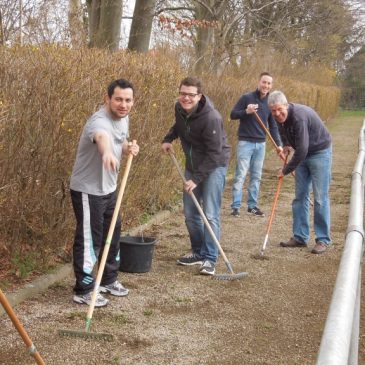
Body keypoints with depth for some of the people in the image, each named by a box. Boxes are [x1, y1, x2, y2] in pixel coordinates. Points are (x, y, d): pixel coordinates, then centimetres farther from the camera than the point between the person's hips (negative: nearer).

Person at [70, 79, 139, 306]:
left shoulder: (124, 119, 2)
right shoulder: (100, 121, -29)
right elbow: (102, 137, -54)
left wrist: (129, 149, -4)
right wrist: (106, 153, -77)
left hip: (109, 188, 9)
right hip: (88, 190, -9)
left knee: (112, 234, 19)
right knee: (89, 239, -2)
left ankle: (109, 280, 36)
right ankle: (84, 290, 10)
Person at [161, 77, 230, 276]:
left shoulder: (211, 118, -28)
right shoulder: (179, 108, -5)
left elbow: (214, 154, -25)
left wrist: (196, 179, -25)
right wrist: (168, 138, 0)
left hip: (214, 165, -7)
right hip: (192, 164, 8)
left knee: (210, 214, -11)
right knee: (190, 213, 10)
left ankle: (210, 259, -3)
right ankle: (198, 252, 26)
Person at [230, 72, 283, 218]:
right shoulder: (246, 97, -6)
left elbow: (273, 126, 12)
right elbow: (233, 115, -6)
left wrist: (278, 144, 3)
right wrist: (246, 111, -23)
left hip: (261, 144, 5)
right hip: (245, 142, -5)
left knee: (256, 176, 8)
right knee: (240, 175, -6)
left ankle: (252, 205, 17)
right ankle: (235, 206, -2)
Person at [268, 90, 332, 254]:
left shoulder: (299, 116, -31)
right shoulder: (281, 117, -5)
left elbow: (301, 150, -32)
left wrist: (286, 170, -20)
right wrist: (286, 144, 4)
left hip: (319, 153, -8)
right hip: (303, 154, 8)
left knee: (320, 198, -7)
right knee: (300, 196, 7)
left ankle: (323, 239, 0)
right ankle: (300, 237, 14)